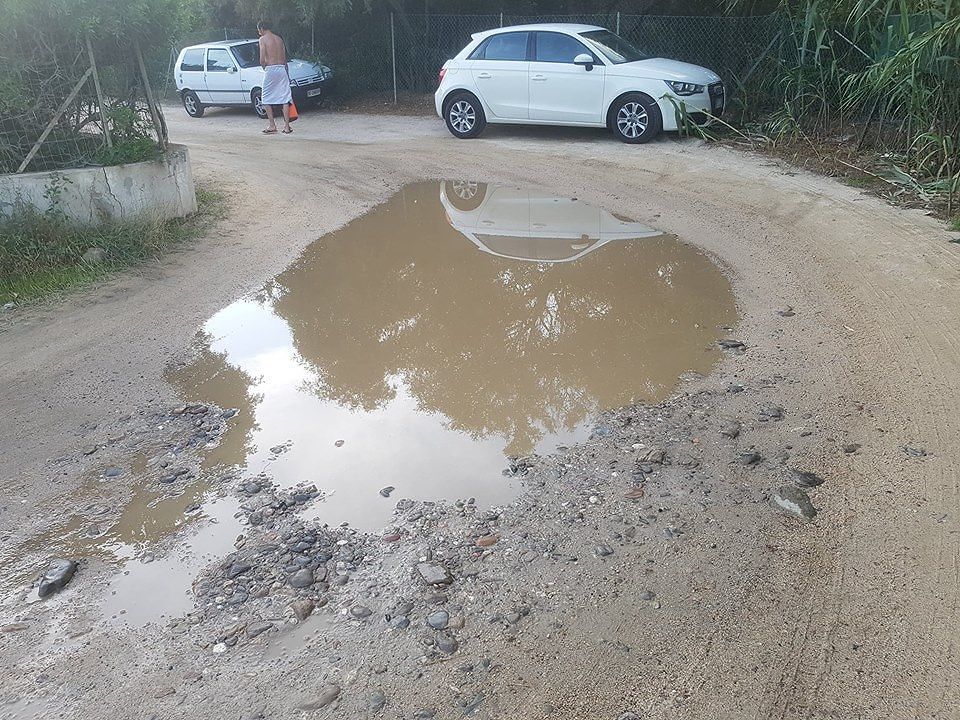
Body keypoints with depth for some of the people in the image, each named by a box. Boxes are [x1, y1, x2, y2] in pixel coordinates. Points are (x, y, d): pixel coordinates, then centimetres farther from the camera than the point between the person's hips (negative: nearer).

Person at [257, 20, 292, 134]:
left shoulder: (263, 39, -3)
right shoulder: (279, 38, 14)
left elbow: (262, 59, -10)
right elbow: (284, 58, 13)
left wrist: (264, 67, 9)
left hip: (270, 69, -5)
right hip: (282, 68, 5)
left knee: (266, 98, 8)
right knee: (285, 98, 3)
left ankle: (272, 125, 3)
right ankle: (287, 126, 0)